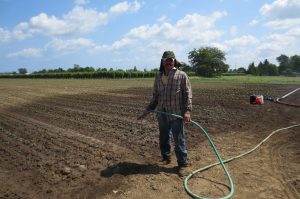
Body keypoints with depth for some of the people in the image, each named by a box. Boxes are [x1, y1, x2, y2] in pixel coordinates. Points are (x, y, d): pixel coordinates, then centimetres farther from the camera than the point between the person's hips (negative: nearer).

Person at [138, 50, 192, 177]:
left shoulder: (181, 75, -4)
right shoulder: (158, 77, 10)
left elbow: (187, 94, -7)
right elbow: (155, 96, 15)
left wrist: (187, 110, -18)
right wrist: (148, 109, 12)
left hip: (176, 114, -5)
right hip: (161, 114, 5)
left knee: (179, 140, 2)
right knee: (163, 138, 16)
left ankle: (183, 164, 15)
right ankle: (166, 158, 36)